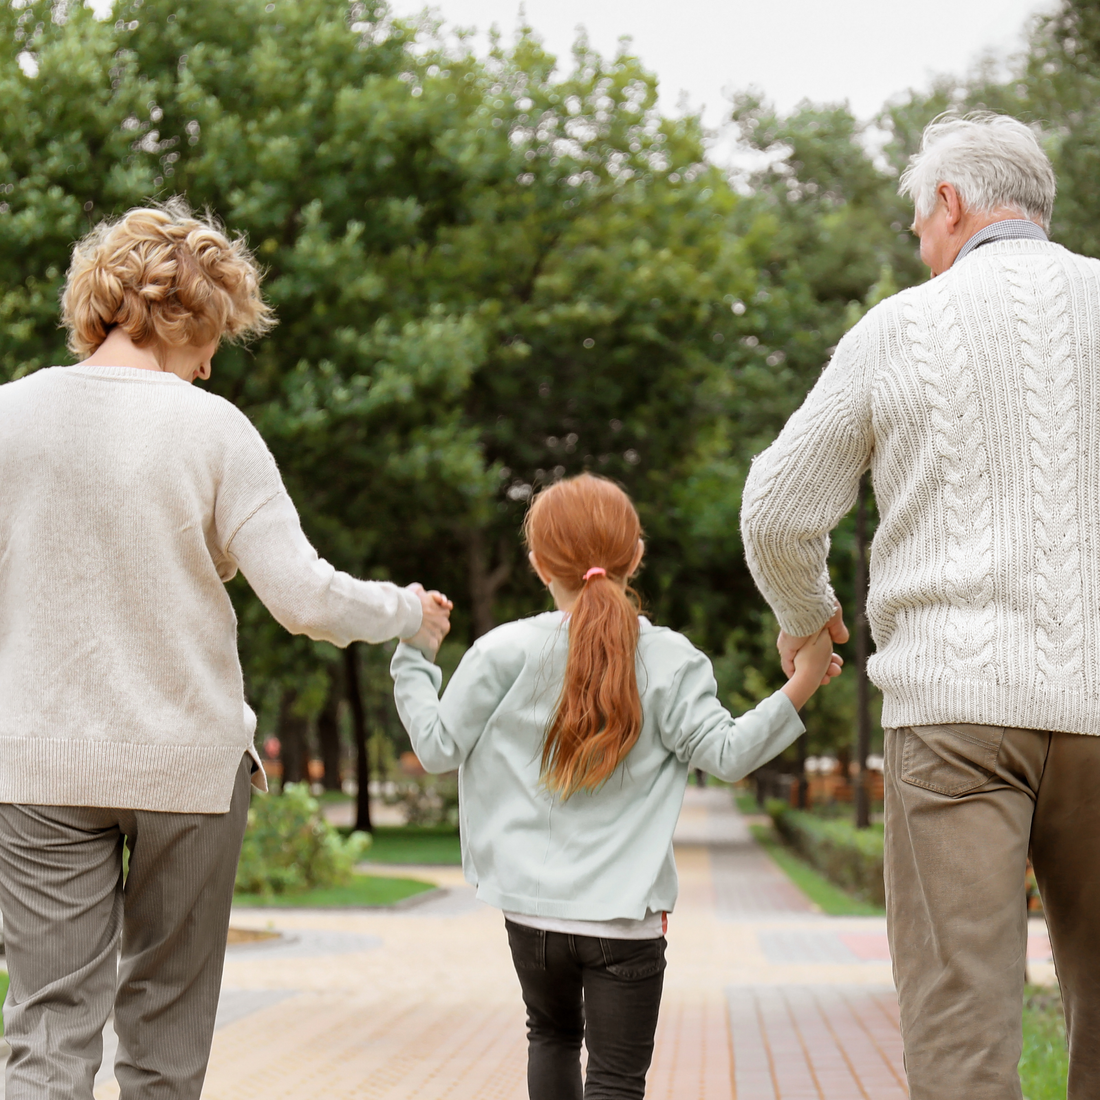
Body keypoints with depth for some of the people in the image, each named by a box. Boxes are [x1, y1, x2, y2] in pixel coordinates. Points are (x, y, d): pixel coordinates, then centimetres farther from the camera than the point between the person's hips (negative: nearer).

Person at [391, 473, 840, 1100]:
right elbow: (725, 754, -12)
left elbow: (439, 747, -1)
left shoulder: (506, 652, -5)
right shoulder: (668, 659, -7)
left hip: (532, 908, 2)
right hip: (626, 917, -2)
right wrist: (800, 686, -9)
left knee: (554, 1035, 28)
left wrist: (413, 658, 12)